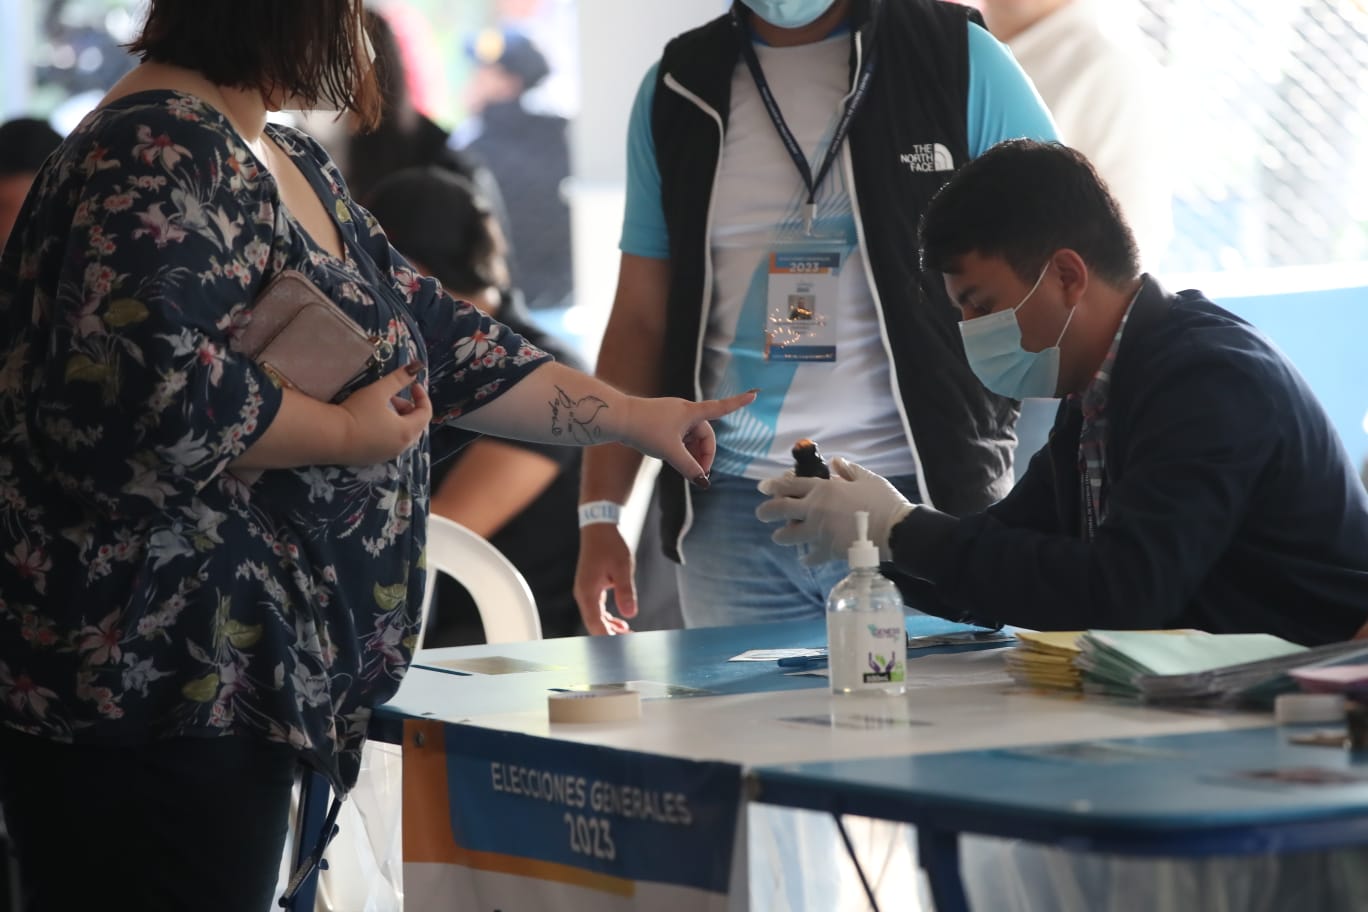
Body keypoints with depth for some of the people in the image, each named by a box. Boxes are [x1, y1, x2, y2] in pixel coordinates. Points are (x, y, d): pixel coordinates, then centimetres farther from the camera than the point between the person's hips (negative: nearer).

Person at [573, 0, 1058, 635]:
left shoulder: (958, 59, 0)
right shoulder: (676, 91, 10)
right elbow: (640, 321, 12)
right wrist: (598, 513, 3)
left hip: (928, 500, -2)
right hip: (734, 511, 2)